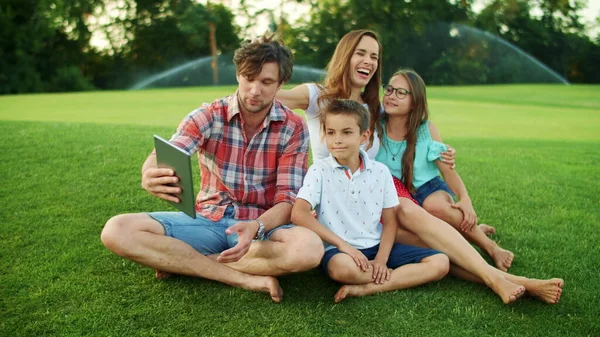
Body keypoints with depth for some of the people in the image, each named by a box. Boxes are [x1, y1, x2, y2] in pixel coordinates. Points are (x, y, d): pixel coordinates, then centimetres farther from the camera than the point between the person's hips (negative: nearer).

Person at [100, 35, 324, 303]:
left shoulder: (294, 128, -6)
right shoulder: (208, 116, -4)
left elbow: (287, 200, -10)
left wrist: (255, 228, -32)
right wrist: (150, 175, -47)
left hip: (263, 224, -1)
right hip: (207, 221, 1)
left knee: (309, 248, -35)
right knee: (117, 231, -20)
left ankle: (184, 263, -18)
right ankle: (244, 278, -22)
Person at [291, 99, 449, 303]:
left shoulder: (380, 172, 3)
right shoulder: (320, 171, -5)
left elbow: (390, 221, 5)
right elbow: (299, 214, -16)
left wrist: (381, 259, -11)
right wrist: (342, 244, -20)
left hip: (377, 246, 4)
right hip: (339, 250, -4)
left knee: (440, 263, -11)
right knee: (343, 268, -41)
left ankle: (365, 289, -20)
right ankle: (404, 276, -11)